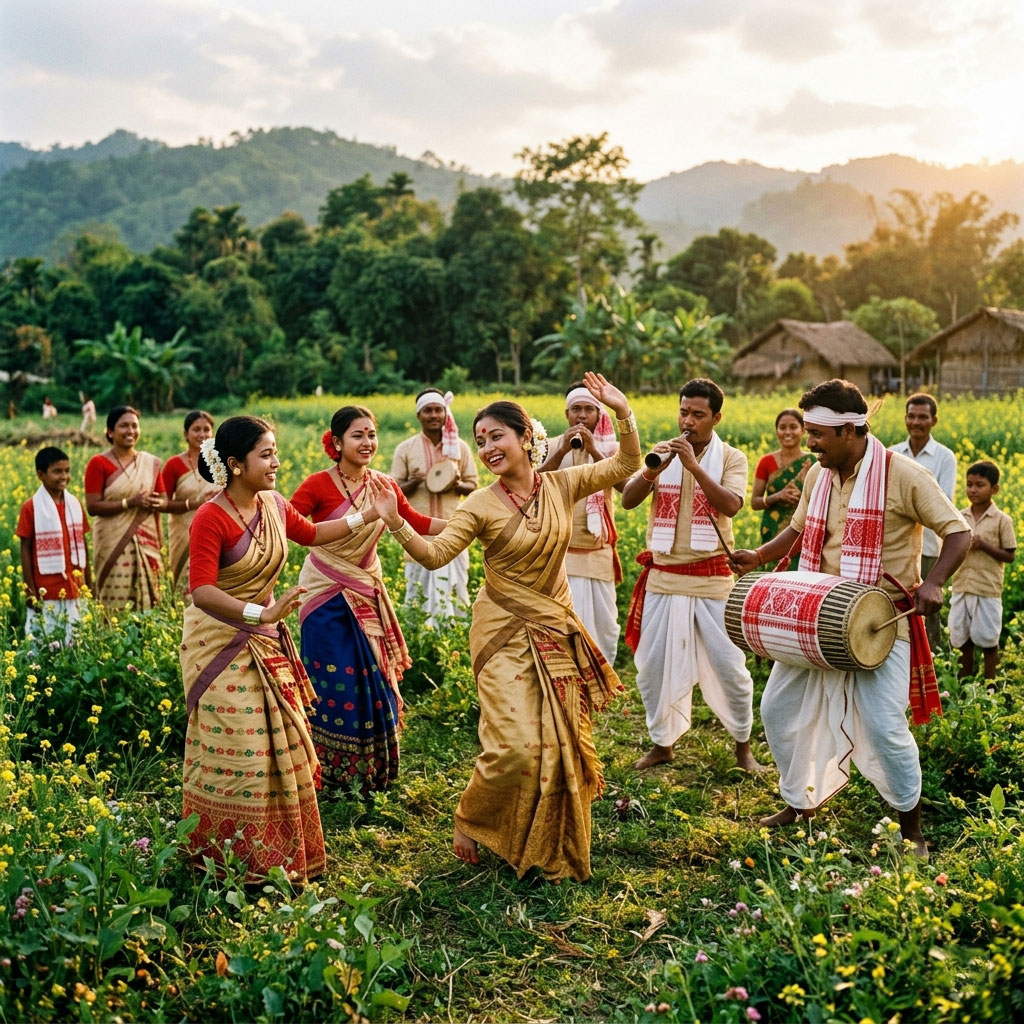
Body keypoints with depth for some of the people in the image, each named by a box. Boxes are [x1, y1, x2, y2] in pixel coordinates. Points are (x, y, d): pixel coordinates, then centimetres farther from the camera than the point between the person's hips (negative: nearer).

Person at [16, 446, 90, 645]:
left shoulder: (75, 504, 6)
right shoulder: (31, 508, -7)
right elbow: (25, 551, -5)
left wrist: (88, 584, 11)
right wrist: (31, 591, -7)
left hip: (75, 590, 4)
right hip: (46, 592, -4)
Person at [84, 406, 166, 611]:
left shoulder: (151, 463, 9)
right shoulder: (99, 463, -3)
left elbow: (164, 499, 15)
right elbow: (92, 506, -8)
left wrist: (157, 503, -6)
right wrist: (130, 502, -17)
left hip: (145, 541, 4)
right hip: (114, 542, -4)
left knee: (147, 601, 3)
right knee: (116, 603, -6)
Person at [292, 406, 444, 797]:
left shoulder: (383, 485, 0)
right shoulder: (318, 485, -14)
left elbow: (416, 522, 12)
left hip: (368, 593, 5)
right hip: (328, 596, -5)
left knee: (373, 679, 11)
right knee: (334, 682, 1)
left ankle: (370, 770, 29)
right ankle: (332, 773, 20)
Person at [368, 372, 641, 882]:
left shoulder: (562, 485, -1)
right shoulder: (481, 505, -10)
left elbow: (626, 465, 2)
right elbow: (435, 553, -18)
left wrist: (622, 412, -11)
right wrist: (396, 524, -34)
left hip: (557, 632, 4)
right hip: (506, 635, -4)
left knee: (561, 743, 10)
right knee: (516, 746, -12)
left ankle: (553, 844, 31)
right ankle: (469, 822, 16)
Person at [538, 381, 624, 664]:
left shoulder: (610, 448, 3)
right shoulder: (554, 446, 3)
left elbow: (625, 483, -15)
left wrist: (594, 451, -22)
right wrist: (562, 451, -21)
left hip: (599, 554, 2)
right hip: (561, 553, -1)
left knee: (604, 624, 11)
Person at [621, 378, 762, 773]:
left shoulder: (731, 458, -2)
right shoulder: (662, 452, 4)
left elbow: (731, 506, -20)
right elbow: (627, 500, -7)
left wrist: (694, 466, -28)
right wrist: (652, 469, -24)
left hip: (712, 579, -2)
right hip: (663, 577, 2)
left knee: (728, 664, 1)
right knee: (653, 664, 6)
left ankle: (743, 744, 21)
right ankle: (662, 742, 25)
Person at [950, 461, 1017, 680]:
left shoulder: (1002, 520, -5)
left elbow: (1010, 556, -5)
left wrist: (984, 545, -17)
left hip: (988, 590, -4)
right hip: (961, 588, 4)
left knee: (988, 642, 5)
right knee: (962, 641, 10)